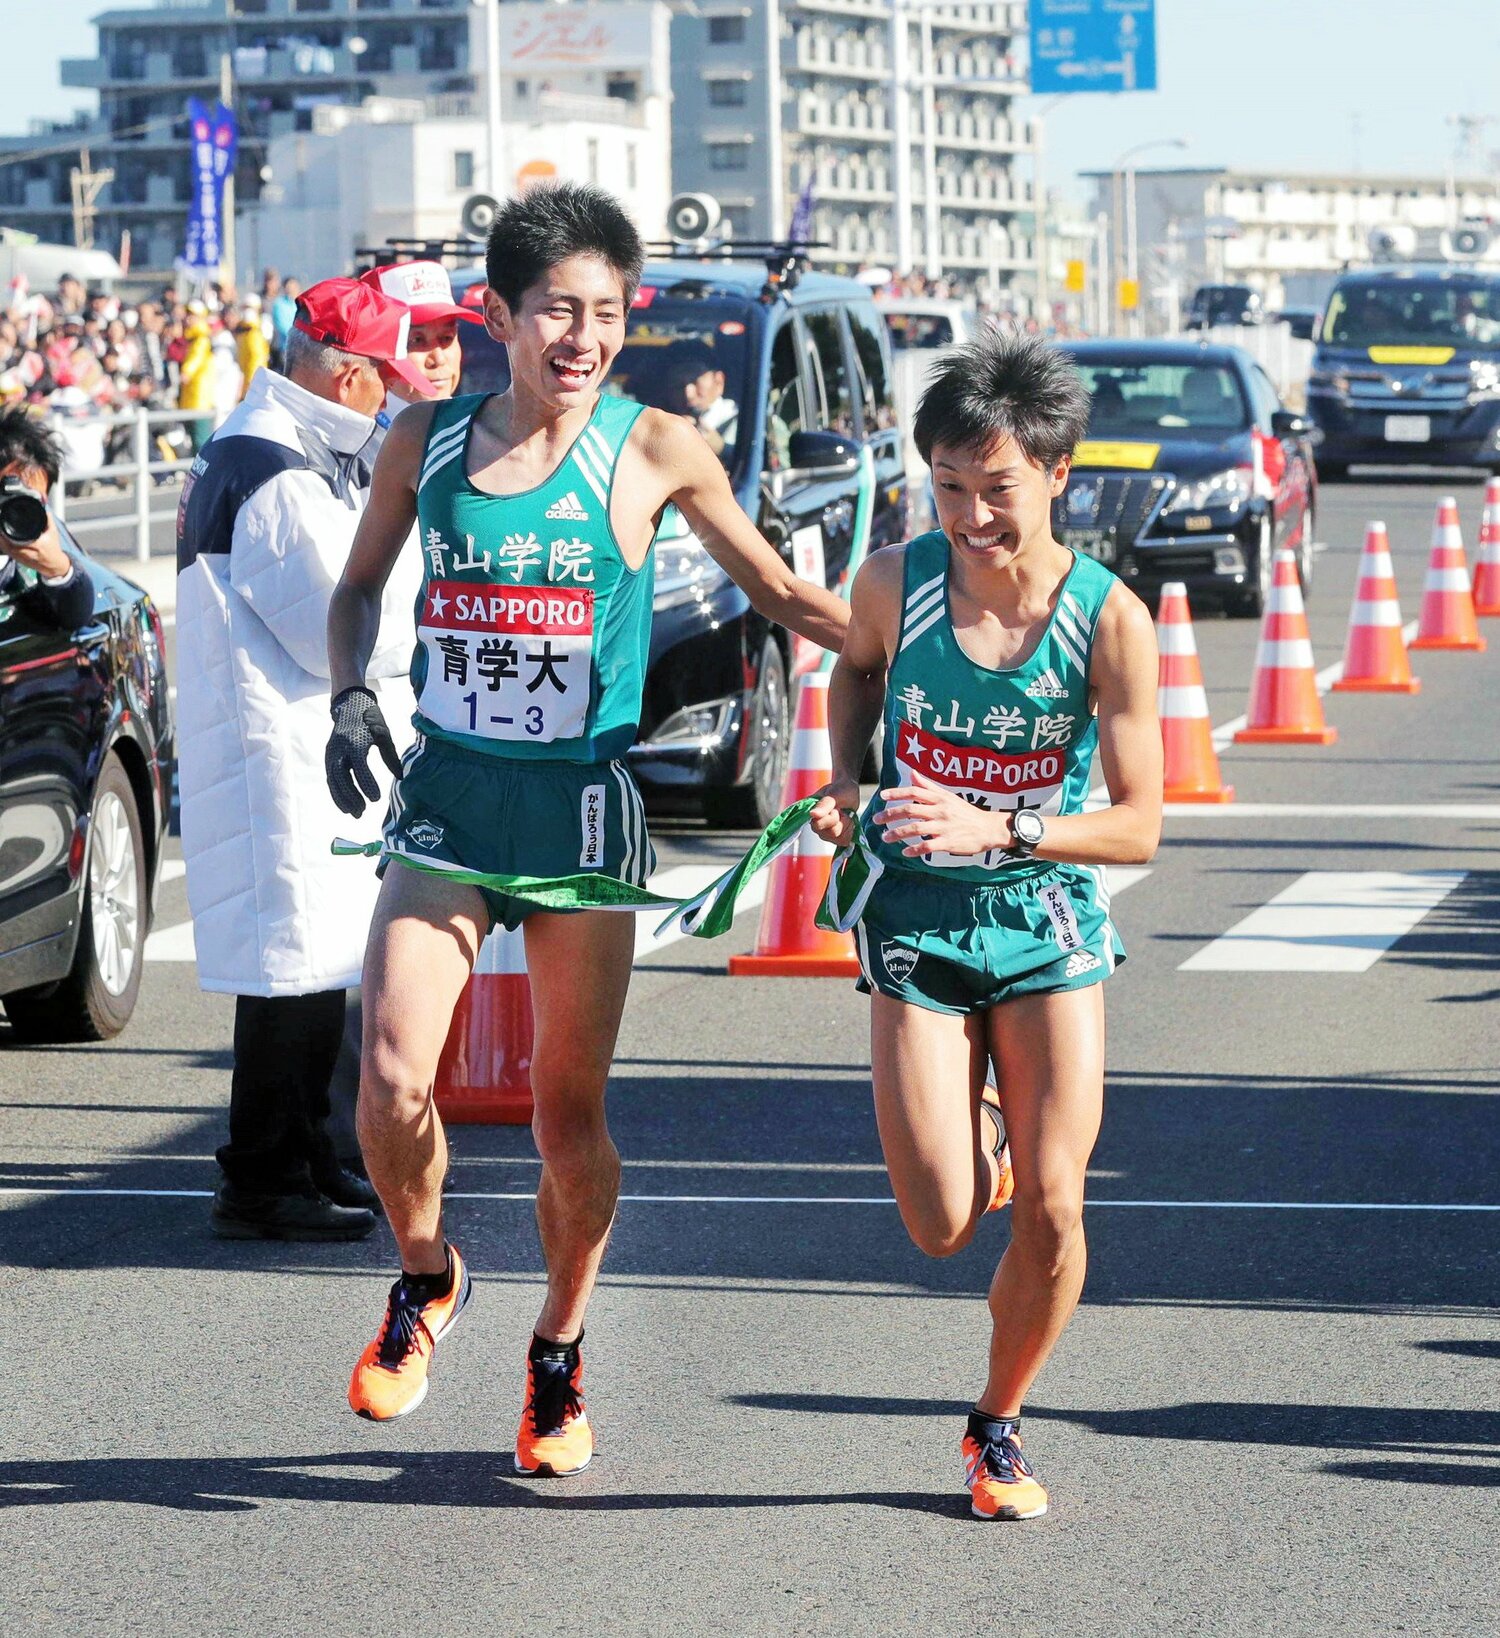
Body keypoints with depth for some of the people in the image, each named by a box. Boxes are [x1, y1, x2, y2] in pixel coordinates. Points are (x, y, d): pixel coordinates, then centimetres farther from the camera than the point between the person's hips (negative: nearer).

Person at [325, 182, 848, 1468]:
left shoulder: (654, 450, -3)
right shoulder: (426, 442, 3)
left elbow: (780, 594, 8)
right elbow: (360, 588, 19)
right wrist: (351, 697, 2)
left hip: (583, 798, -1)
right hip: (447, 793, 2)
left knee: (570, 1106, 3)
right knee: (392, 1084, -11)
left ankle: (561, 1357, 23)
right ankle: (426, 1279, 19)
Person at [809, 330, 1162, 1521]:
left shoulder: (1111, 621, -16)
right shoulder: (895, 585, -10)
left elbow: (1140, 825, -13)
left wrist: (995, 832, -26)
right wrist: (846, 785, 0)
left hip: (1047, 919, -1)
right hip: (917, 922, 1)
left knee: (1051, 1214, -6)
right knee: (944, 1230, -6)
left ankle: (999, 1425, 19)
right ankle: (979, 1131, 31)